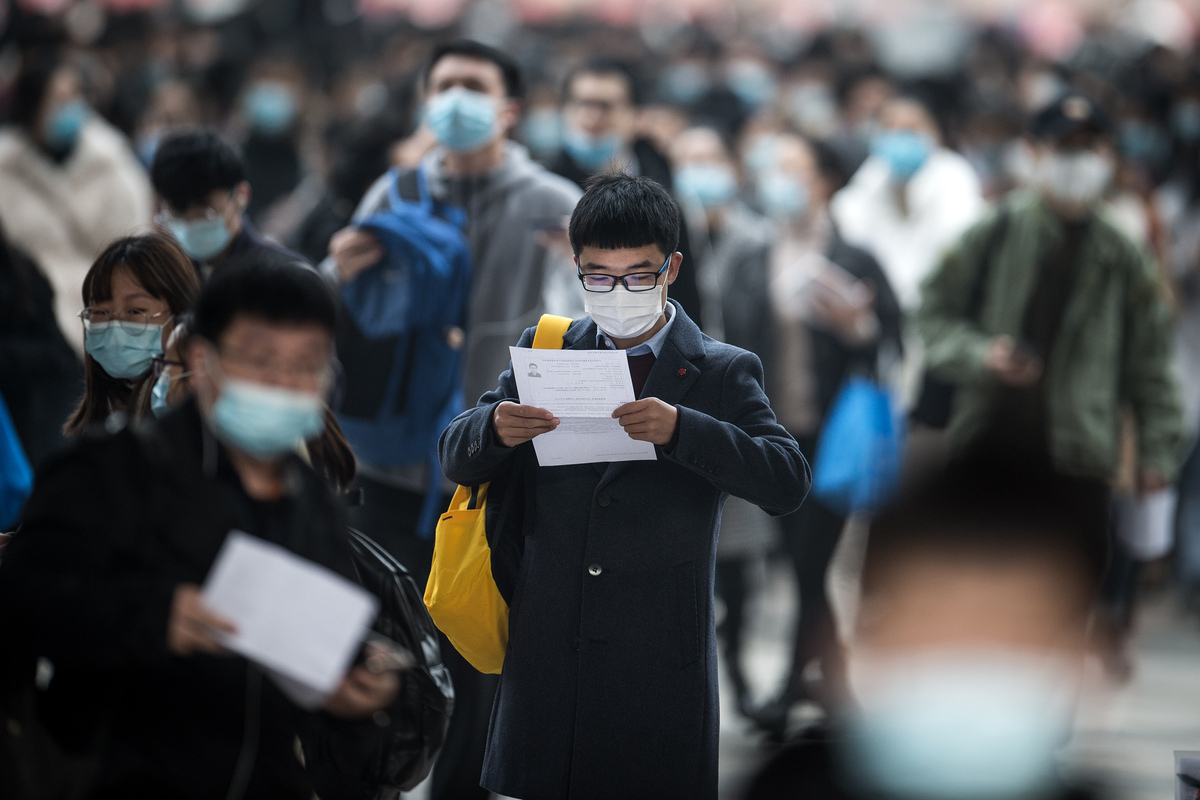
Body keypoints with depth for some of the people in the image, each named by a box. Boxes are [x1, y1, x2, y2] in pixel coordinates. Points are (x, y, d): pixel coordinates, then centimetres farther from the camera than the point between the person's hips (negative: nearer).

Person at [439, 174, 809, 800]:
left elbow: (787, 482, -11)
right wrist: (496, 428, -17)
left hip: (661, 671, -2)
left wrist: (680, 429, -27)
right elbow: (458, 461, 8)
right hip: (547, 653, 2)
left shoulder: (724, 373, 2)